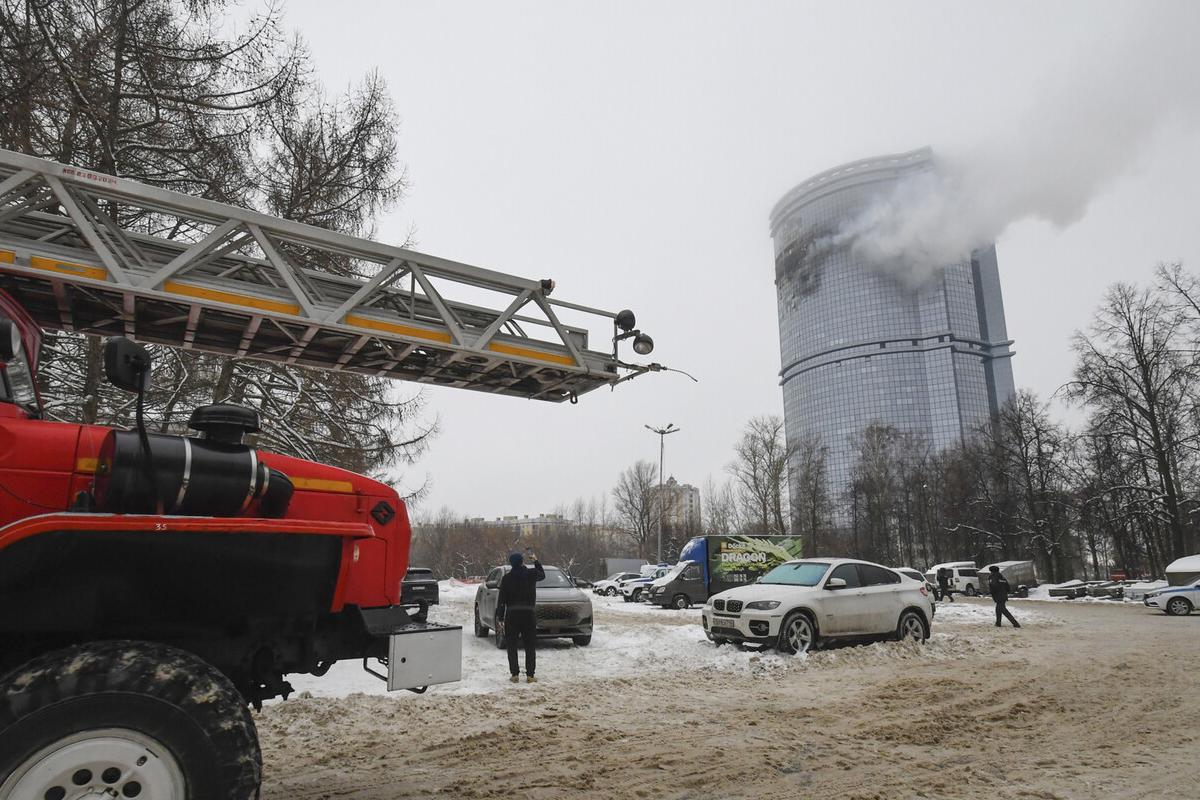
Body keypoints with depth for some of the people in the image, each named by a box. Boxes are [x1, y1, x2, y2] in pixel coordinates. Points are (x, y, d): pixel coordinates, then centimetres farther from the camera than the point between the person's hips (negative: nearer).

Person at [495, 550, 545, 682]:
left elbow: (501, 598, -1)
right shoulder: (531, 574, -3)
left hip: (512, 614, 0)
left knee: (511, 645, 9)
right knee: (530, 646, 8)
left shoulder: (506, 578, -2)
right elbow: (542, 574, 21)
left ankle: (515, 674, 5)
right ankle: (530, 675, 5)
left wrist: (500, 616, 4)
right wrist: (536, 561, 32)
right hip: (529, 613, 0)